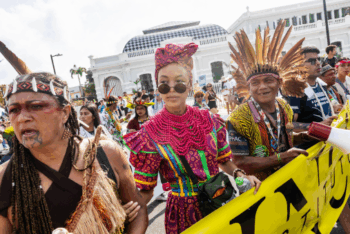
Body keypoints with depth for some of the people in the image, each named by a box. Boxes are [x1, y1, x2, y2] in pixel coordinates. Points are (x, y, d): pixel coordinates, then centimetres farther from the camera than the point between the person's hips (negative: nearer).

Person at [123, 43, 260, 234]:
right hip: (183, 213, -3)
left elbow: (224, 161, 6)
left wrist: (240, 174, -12)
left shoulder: (209, 121, -7)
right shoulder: (150, 135, -16)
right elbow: (145, 191, -11)